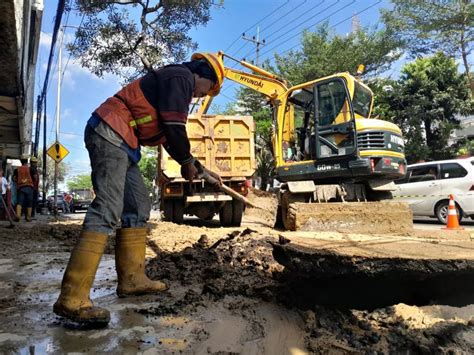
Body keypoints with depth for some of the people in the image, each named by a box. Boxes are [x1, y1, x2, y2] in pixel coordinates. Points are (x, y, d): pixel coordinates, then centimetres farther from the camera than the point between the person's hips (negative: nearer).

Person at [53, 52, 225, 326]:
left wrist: (201, 169, 25)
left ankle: (132, 279, 12)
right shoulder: (181, 77, -4)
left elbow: (170, 137, 27)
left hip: (121, 143, 11)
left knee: (138, 207, 9)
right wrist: (188, 163, 2)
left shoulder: (176, 84, 27)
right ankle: (72, 298, -20)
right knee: (107, 211, -19)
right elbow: (174, 127, -14)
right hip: (111, 134, -11)